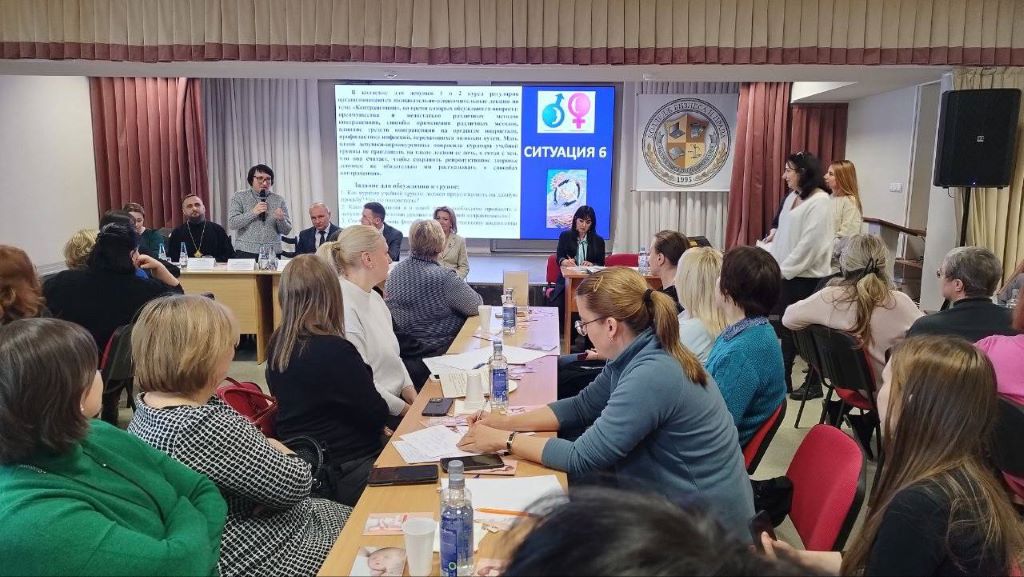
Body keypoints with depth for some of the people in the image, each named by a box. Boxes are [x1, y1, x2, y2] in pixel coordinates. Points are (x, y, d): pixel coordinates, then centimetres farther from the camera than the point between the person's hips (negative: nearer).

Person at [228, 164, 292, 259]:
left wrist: (281, 220, -14)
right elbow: (232, 224, -5)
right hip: (246, 251, -1)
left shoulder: (279, 200, 8)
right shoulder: (239, 197, 6)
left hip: (272, 252, 1)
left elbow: (286, 231, 6)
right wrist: (253, 213, -15)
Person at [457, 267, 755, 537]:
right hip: (669, 496, 8)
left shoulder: (651, 375, -30)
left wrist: (504, 439, -15)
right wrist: (507, 421, 1)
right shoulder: (636, 354, -1)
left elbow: (581, 458, -25)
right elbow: (582, 406, 10)